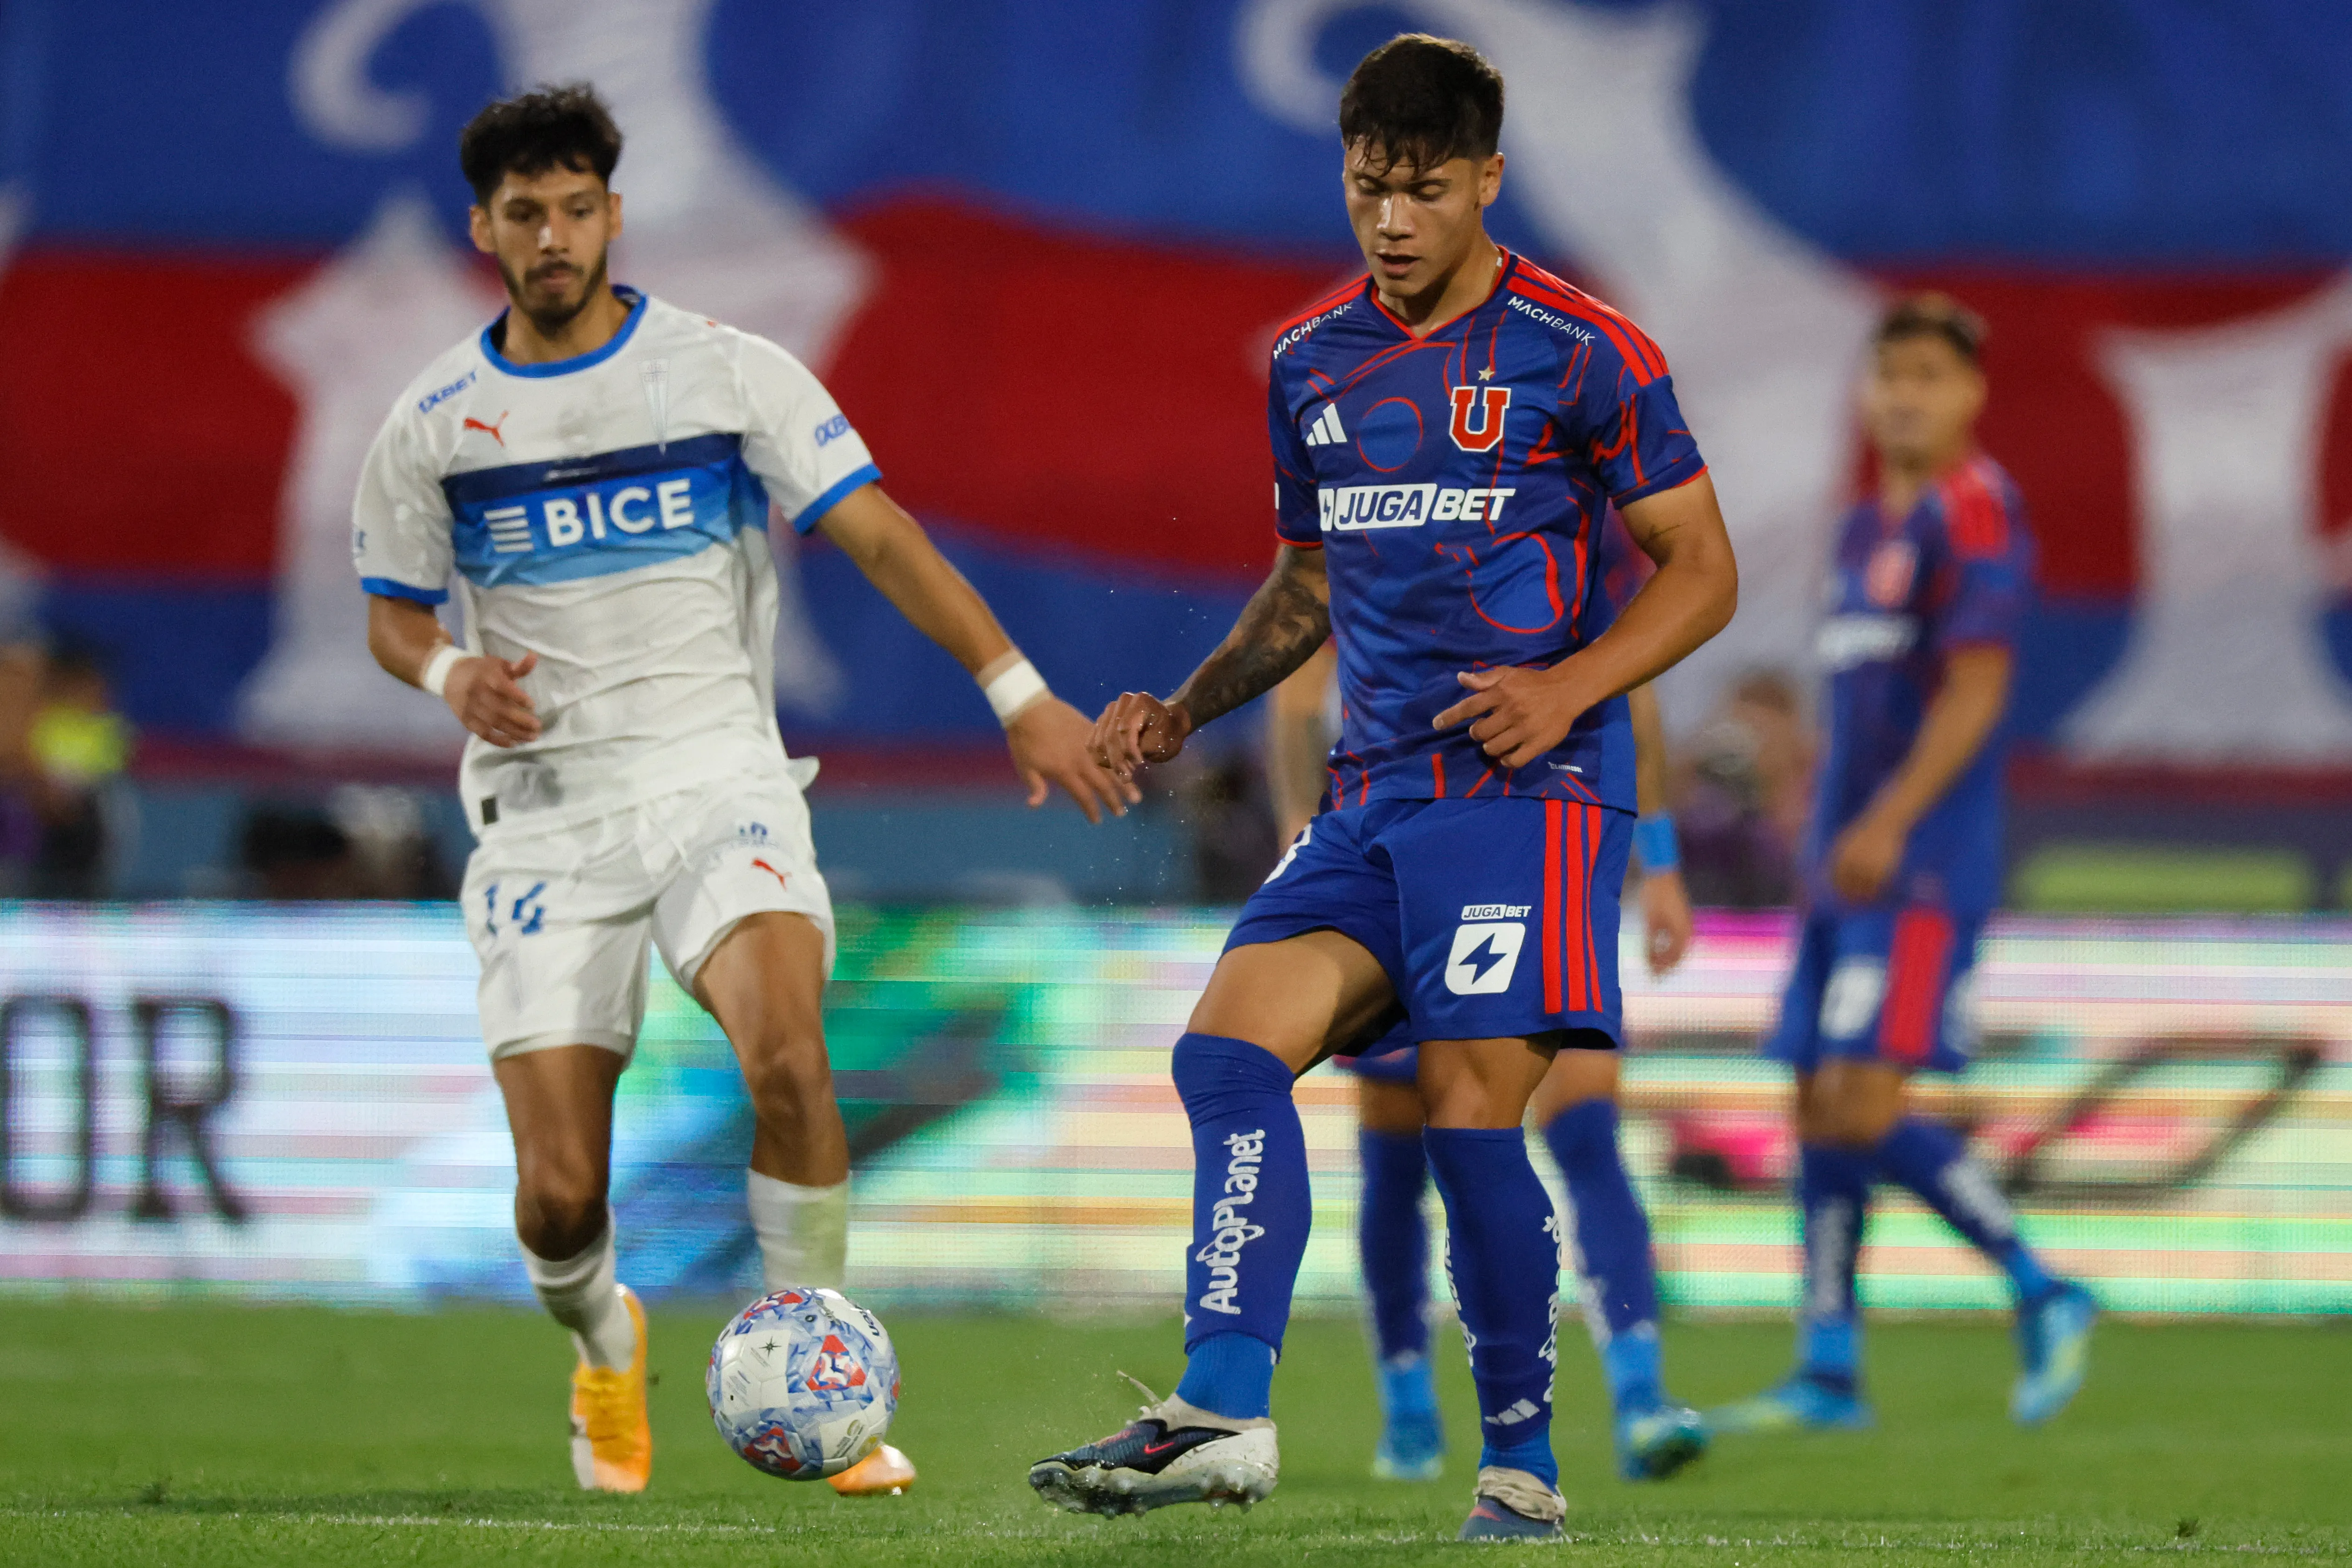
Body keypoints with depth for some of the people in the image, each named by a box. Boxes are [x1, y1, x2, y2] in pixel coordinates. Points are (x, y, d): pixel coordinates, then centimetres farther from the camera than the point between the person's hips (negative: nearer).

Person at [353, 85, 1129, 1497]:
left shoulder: (729, 372, 0)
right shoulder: (436, 424, 5)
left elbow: (878, 533, -2)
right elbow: (393, 615, 15)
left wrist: (1019, 693, -10)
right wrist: (453, 674, -9)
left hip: (719, 774, -1)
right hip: (546, 814, 1)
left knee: (786, 1050, -30)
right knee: (561, 1192, -7)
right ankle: (604, 1345, 29)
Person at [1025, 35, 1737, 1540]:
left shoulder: (1582, 354, -4)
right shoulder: (1316, 360, 14)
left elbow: (1703, 570, -1)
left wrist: (1569, 685, -16)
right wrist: (1187, 708, 11)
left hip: (1530, 784, -6)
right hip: (1374, 793, 6)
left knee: (1472, 1114, -13)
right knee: (1230, 1045, -14)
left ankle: (1523, 1460, 2)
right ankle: (1223, 1414, -20)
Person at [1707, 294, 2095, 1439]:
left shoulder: (1975, 514, -9)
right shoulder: (1867, 528, 19)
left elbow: (1974, 689, -17)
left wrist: (1886, 825, -23)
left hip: (1922, 868, -9)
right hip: (1847, 866, 9)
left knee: (1865, 1110, -16)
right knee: (1819, 1112, 5)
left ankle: (2043, 1297, -2)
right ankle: (1828, 1373, 8)